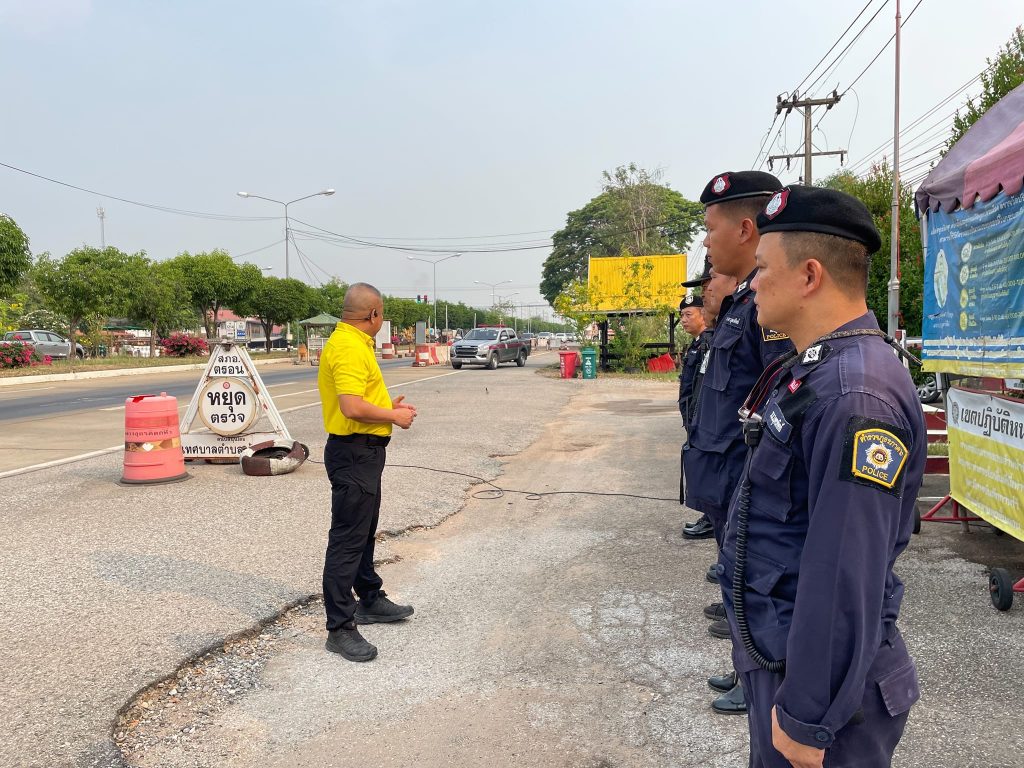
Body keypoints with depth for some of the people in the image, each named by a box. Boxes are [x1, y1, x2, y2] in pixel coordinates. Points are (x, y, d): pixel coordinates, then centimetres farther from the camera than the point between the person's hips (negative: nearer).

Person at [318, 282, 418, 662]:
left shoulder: (353, 343, 13)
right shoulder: (349, 348, -20)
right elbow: (352, 407, -30)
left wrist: (387, 405, 11)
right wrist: (393, 416, -17)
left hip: (363, 452, 11)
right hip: (353, 454, -11)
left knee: (364, 532, 22)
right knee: (347, 540, -4)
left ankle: (370, 600, 38)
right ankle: (339, 628, 5)